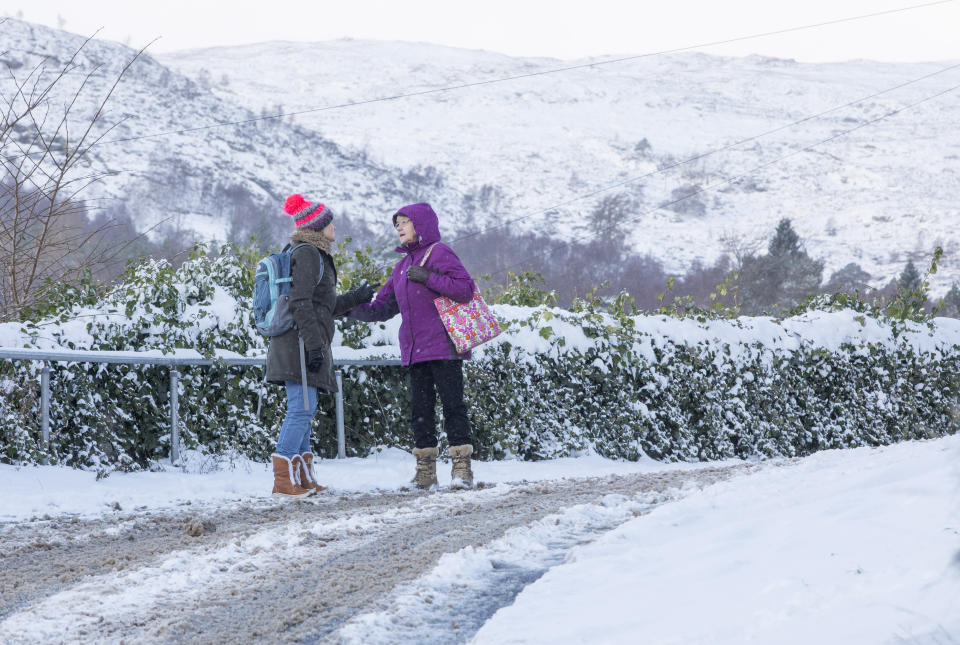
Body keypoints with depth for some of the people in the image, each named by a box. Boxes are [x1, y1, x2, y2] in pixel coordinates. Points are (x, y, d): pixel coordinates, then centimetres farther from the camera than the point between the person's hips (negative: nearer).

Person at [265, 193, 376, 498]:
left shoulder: (316, 255, 22)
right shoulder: (307, 254, -10)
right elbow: (301, 303, -19)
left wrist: (355, 298, 32)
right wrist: (314, 345, -22)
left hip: (307, 345, 11)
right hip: (299, 344, -11)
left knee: (304, 410, 12)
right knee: (302, 409, -12)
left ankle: (304, 478, 15)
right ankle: (284, 480, -14)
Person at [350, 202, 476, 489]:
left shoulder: (439, 253, -4)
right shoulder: (403, 265, 19)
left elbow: (466, 289, -16)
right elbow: (383, 308, 19)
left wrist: (428, 278, -19)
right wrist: (352, 308, 5)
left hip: (443, 347, -8)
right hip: (415, 351, 8)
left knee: (452, 404, -7)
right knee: (420, 408, 6)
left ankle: (462, 467, -4)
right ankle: (425, 470, 10)